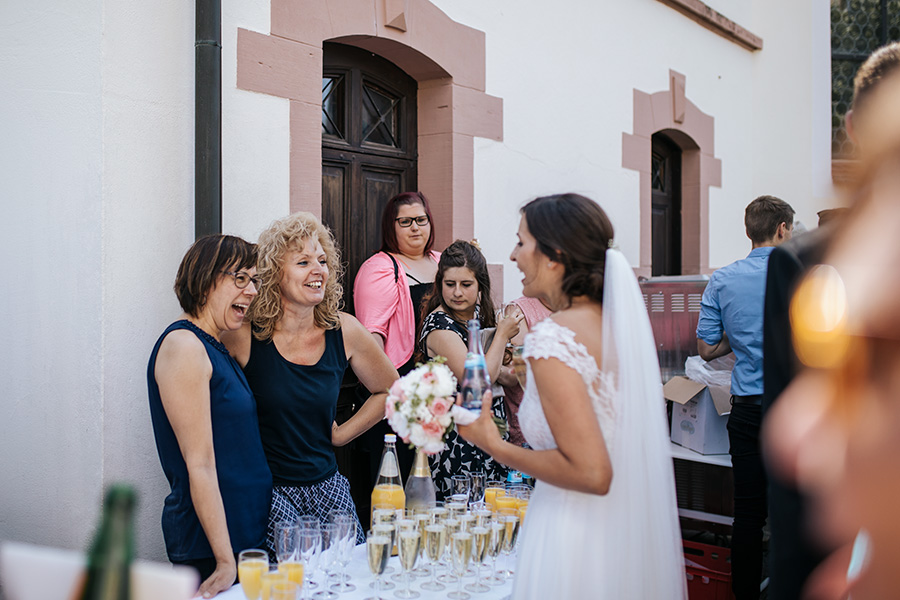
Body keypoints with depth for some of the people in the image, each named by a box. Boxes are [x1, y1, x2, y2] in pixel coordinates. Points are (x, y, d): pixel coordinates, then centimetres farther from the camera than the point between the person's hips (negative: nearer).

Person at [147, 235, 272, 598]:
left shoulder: (215, 347, 12)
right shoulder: (183, 345, -16)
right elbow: (199, 465, -20)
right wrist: (225, 561, -20)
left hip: (244, 530, 9)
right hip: (210, 547, -9)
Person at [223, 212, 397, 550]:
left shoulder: (344, 331, -1)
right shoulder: (243, 335, -12)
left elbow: (389, 390, 14)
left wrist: (341, 434, 7)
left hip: (327, 489, 4)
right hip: (266, 493, -3)